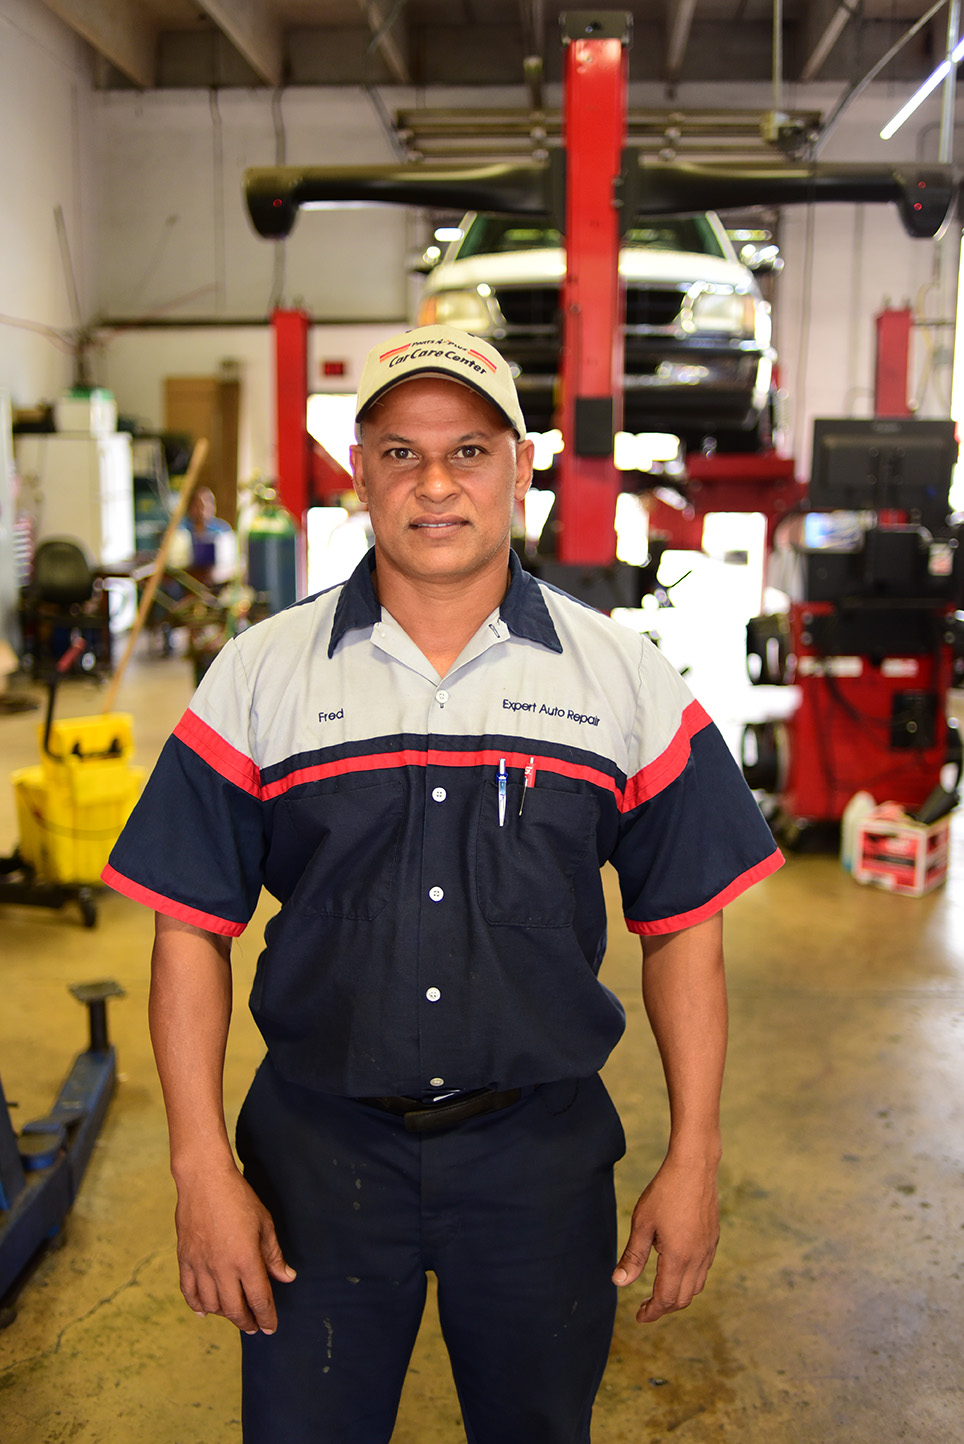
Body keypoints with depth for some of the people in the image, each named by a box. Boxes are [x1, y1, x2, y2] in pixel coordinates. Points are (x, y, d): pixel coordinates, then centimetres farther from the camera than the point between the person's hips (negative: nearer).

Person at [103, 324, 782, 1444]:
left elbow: (682, 926, 2)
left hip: (544, 1151, 1)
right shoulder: (259, 676, -3)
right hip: (318, 1148, 0)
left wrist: (693, 1160, 0)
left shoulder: (627, 679, -2)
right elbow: (193, 929, -3)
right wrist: (203, 1171, -7)